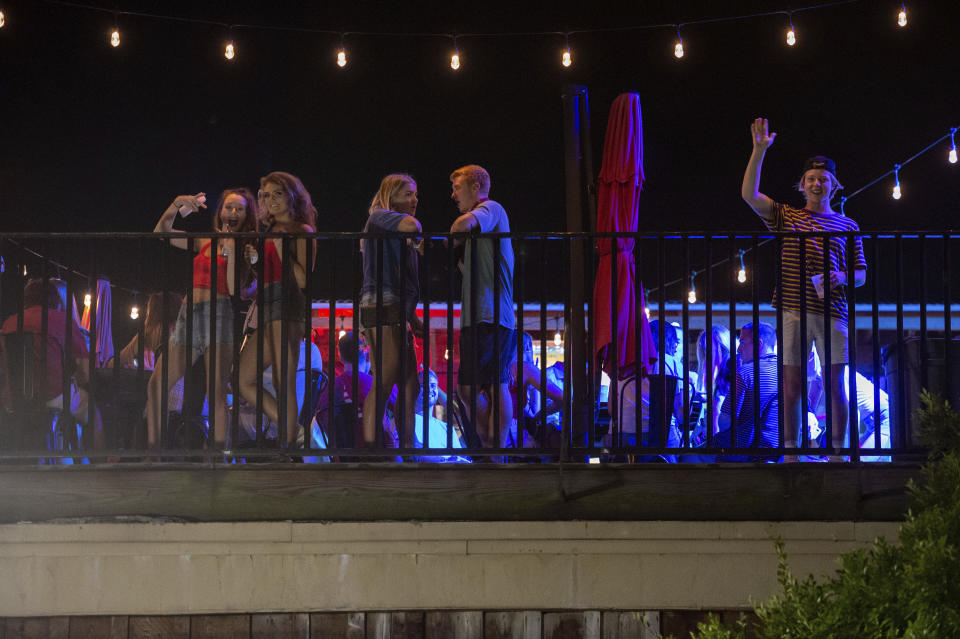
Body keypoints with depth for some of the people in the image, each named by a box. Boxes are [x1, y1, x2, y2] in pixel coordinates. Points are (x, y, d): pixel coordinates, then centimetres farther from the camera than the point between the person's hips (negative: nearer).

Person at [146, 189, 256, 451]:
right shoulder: (204, 242, 19)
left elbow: (234, 289, -6)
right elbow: (161, 232, 14)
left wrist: (230, 250, -10)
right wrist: (177, 204, 0)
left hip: (220, 314, -5)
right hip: (190, 314, 5)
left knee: (217, 392, -14)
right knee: (157, 383, -3)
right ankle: (151, 450, 3)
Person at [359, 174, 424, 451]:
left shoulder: (399, 237, 26)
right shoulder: (380, 216, -1)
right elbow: (411, 225, -25)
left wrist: (413, 318, 21)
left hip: (397, 313, 10)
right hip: (381, 309, -10)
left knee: (410, 386, 7)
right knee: (384, 384, -15)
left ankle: (408, 448, 8)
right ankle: (370, 447, -19)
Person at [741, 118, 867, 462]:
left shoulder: (847, 226, 13)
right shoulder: (787, 217, 11)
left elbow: (861, 275, 14)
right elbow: (749, 194, -1)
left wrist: (841, 277, -9)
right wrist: (759, 151, -8)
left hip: (832, 312, 0)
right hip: (793, 310, 0)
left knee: (835, 384, -1)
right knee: (792, 384, -1)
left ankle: (838, 451, 4)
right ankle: (790, 453, 3)